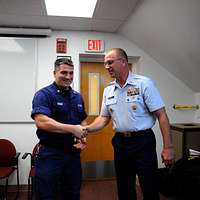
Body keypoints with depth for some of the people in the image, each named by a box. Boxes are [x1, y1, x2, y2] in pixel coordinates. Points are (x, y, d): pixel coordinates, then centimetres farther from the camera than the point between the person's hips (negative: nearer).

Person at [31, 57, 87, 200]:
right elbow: (41, 122, -24)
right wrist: (72, 129, -26)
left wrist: (82, 137, -1)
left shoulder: (78, 97, 10)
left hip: (73, 152, 6)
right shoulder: (44, 94, -10)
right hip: (50, 154, -6)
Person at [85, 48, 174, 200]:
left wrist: (168, 147, -15)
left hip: (143, 141, -5)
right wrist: (86, 129, -4)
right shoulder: (108, 90, 7)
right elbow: (104, 118, 13)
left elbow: (161, 115, -11)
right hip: (120, 142, 5)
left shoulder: (144, 83, -10)